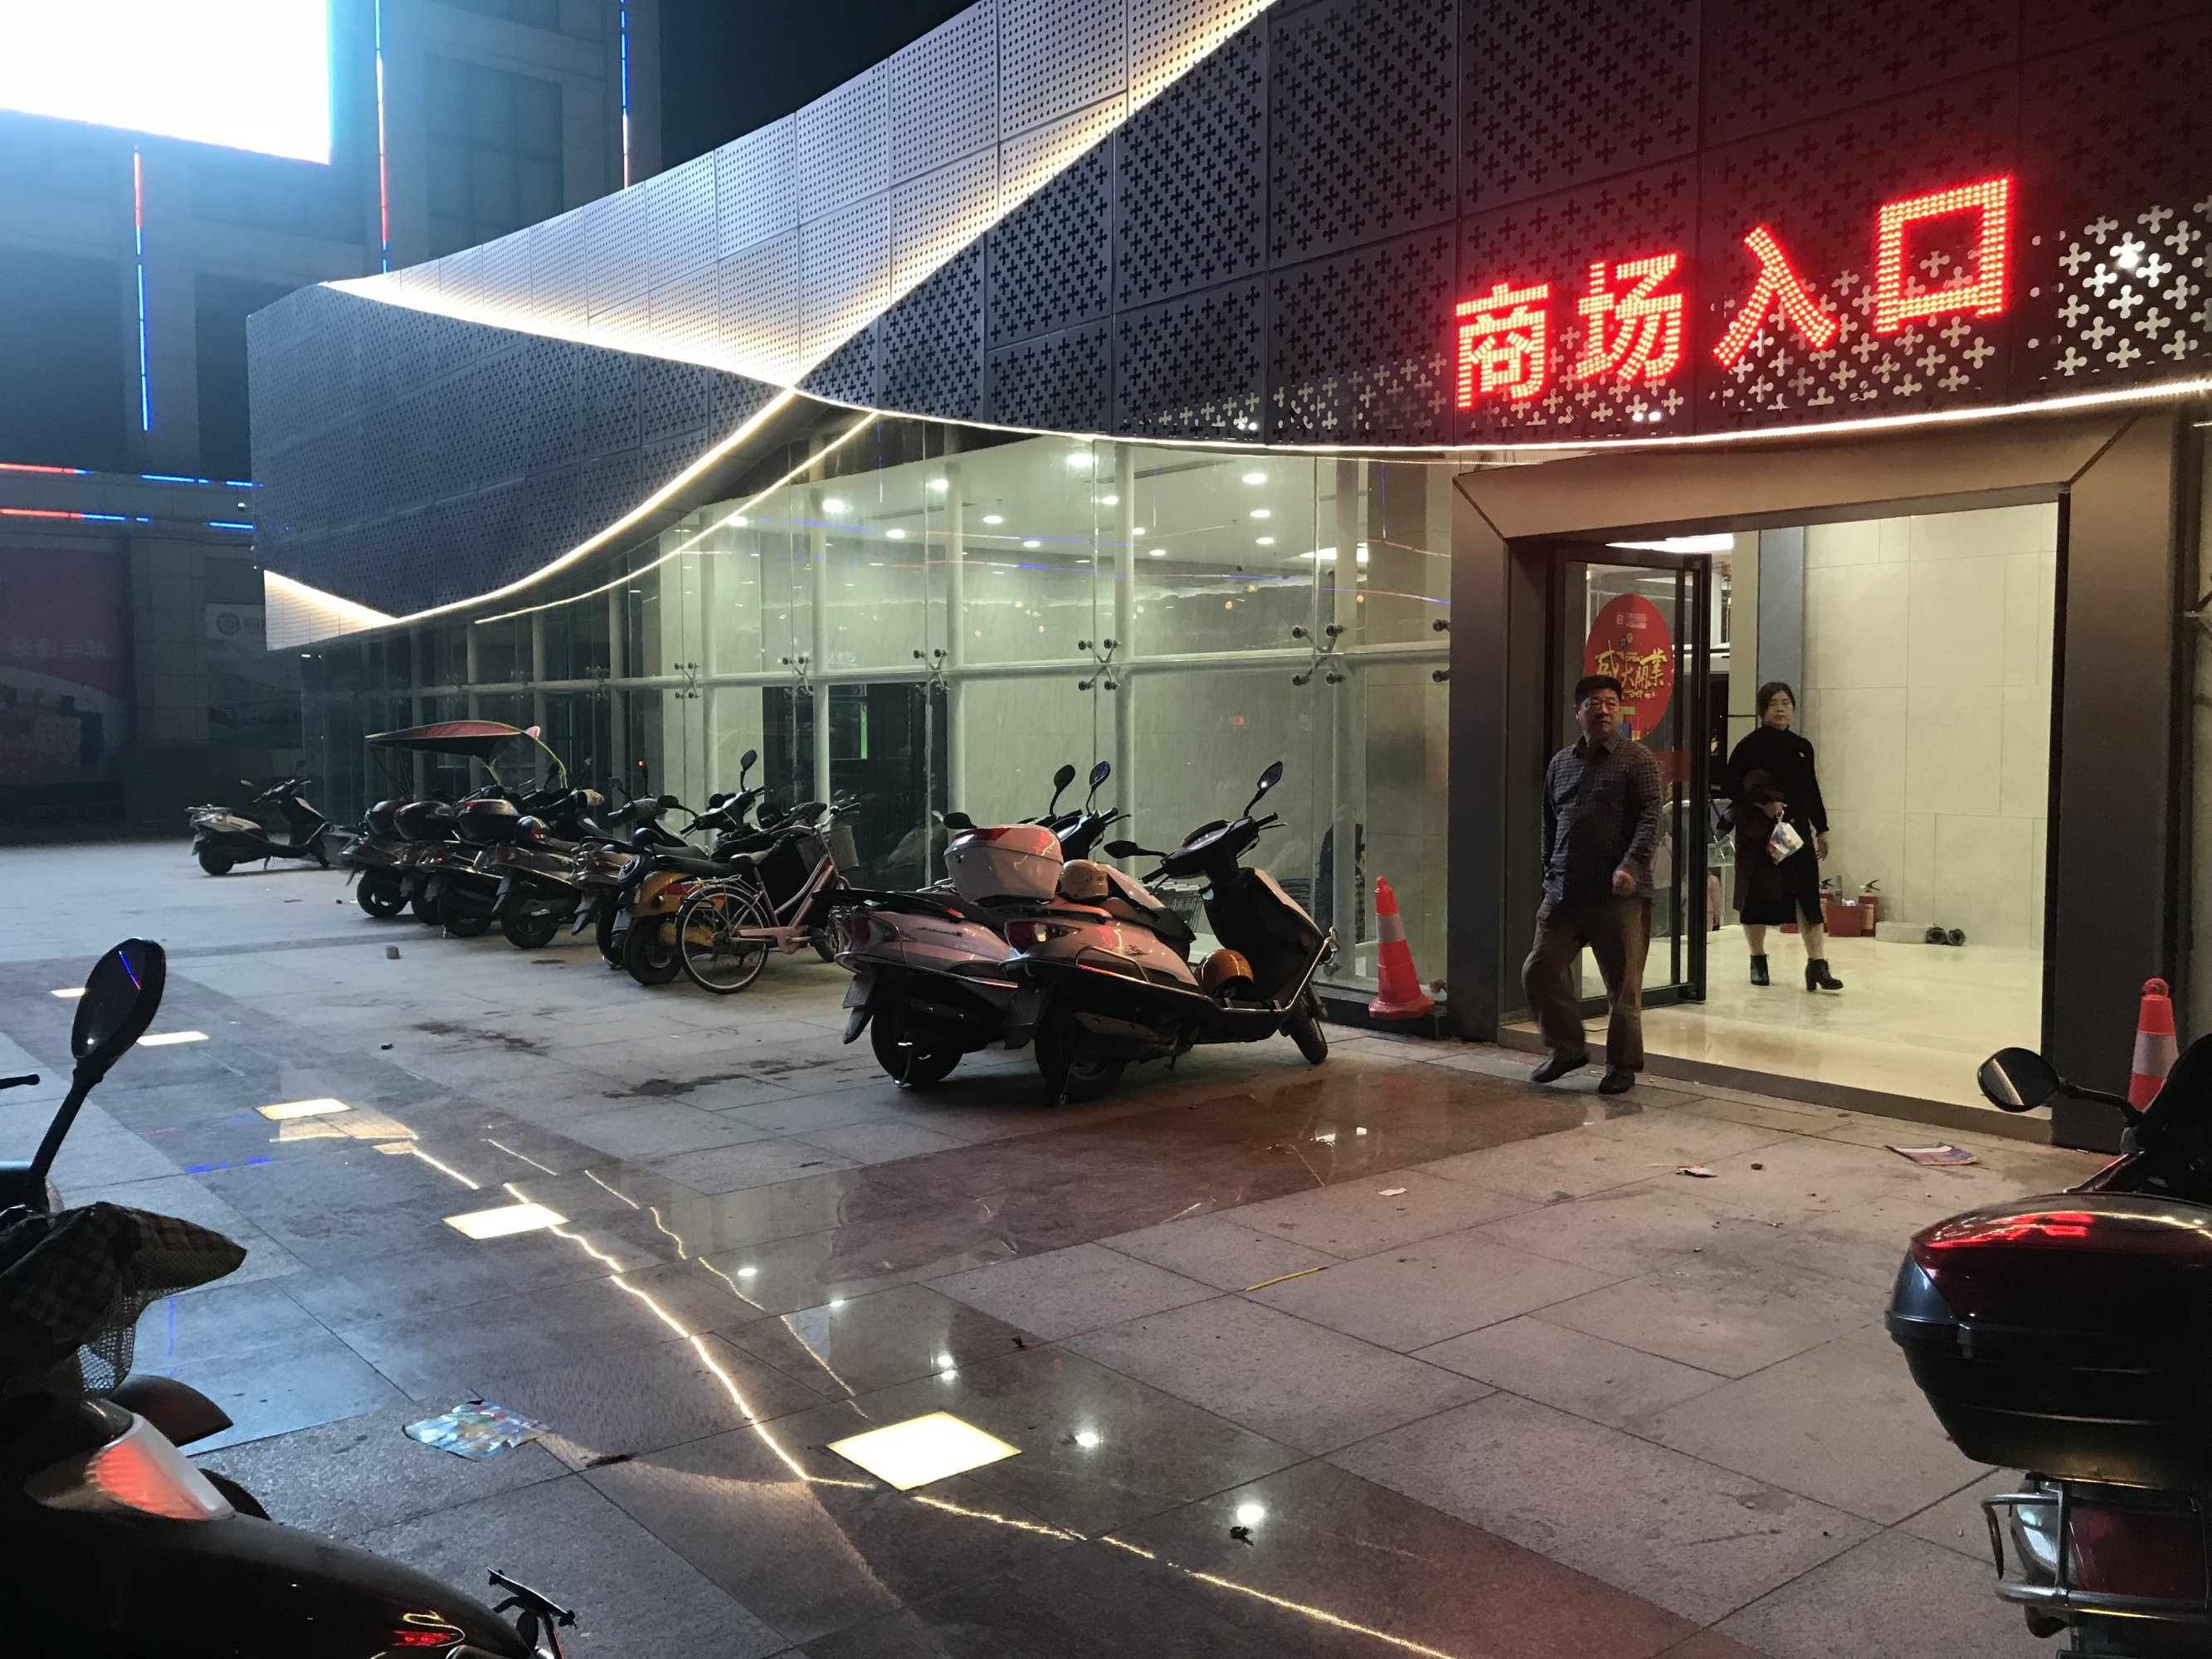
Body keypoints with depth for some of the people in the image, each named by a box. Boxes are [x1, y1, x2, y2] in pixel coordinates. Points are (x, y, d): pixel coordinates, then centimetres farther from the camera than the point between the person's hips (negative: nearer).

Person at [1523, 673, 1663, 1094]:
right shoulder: (1560, 764, 15)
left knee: (1623, 985, 1)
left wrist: (1631, 865, -24)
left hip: (1619, 895, -5)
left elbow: (1651, 818, -11)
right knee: (1539, 971, 4)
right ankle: (1568, 1049, 21)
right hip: (1563, 893, 5)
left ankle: (1623, 1066, 15)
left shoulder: (1637, 759, -2)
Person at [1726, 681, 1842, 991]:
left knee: (1809, 895, -5)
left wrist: (1821, 829, 16)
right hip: (1758, 831, -4)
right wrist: (1762, 805, -18)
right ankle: (1758, 960, 19)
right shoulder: (1751, 745, -4)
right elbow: (1732, 784, -8)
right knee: (1757, 896, 4)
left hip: (1797, 830, 4)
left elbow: (1812, 791, 17)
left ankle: (1817, 964, -5)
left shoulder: (1802, 747, 12)